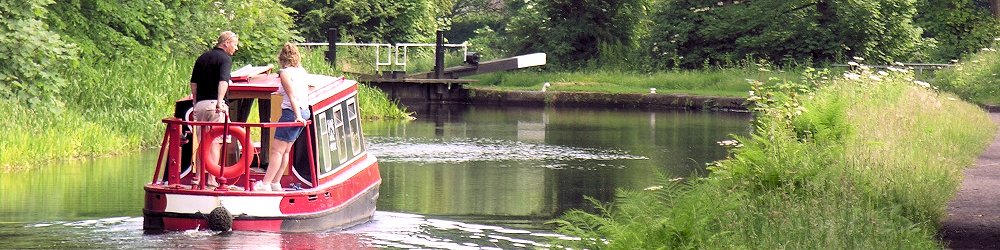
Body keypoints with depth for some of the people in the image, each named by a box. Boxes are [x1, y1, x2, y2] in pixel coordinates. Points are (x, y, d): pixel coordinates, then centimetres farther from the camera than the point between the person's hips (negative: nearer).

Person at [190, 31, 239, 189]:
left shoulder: (202, 57, 17)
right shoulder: (225, 58, -5)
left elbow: (193, 82, 18)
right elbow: (223, 81, -21)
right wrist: (220, 101, -31)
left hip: (200, 104, 7)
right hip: (215, 103, -7)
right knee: (215, 142, -5)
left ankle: (198, 177, 15)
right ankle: (211, 179, -9)